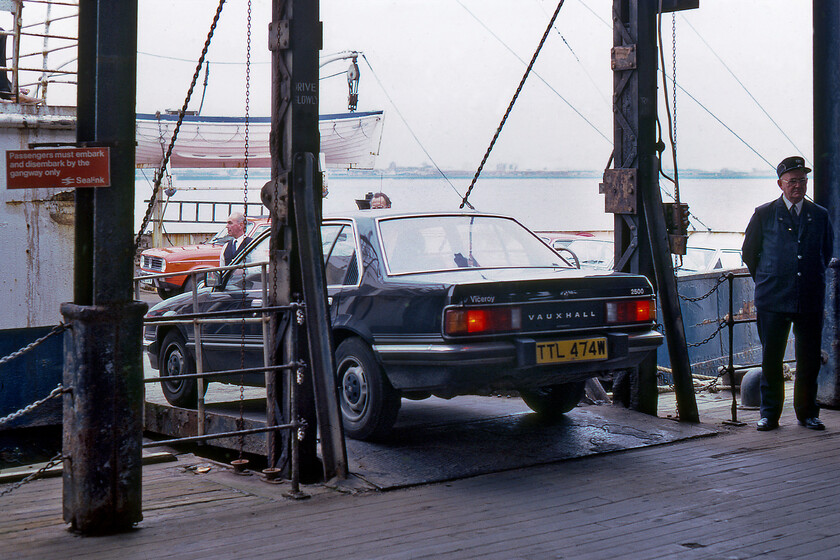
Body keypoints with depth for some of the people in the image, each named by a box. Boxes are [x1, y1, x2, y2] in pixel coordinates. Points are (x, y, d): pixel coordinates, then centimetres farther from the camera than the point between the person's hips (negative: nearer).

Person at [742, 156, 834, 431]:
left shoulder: (820, 215, 9)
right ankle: (769, 414, 11)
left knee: (810, 359, 5)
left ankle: (807, 413, 18)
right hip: (773, 300, -1)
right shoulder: (764, 214, 3)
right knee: (771, 359, 1)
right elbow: (749, 253, 12)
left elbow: (827, 251, 21)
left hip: (810, 299, 2)